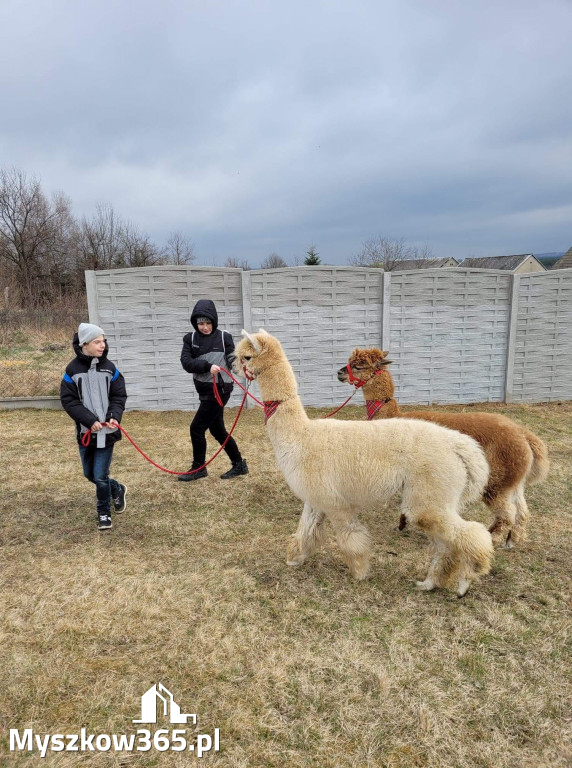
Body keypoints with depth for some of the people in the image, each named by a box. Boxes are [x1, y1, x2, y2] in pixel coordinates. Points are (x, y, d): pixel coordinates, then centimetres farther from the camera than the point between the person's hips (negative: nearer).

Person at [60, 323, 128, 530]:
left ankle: (104, 513, 20)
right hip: (85, 431, 2)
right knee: (90, 474, 15)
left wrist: (115, 416, -17)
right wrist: (90, 420, -18)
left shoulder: (109, 368, -2)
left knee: (100, 476, -2)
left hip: (107, 431, -1)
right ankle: (117, 489, 42)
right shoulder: (73, 369, -5)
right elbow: (68, 400, -7)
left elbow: (119, 396, 1)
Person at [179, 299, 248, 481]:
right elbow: (186, 362, -10)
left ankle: (198, 468, 15)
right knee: (217, 430, 14)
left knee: (197, 428, -5)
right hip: (205, 390, 6)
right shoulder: (190, 339, 3)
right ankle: (239, 464, 29)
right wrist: (207, 366, -25)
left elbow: (233, 360, -7)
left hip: (219, 389, -6)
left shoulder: (224, 337, -6)